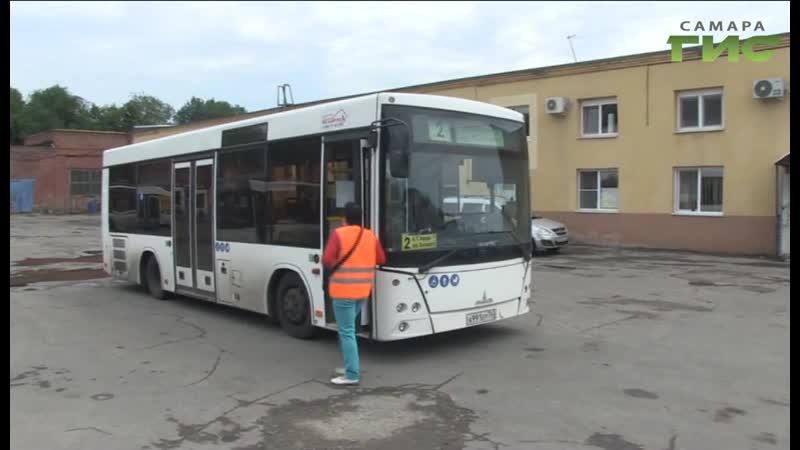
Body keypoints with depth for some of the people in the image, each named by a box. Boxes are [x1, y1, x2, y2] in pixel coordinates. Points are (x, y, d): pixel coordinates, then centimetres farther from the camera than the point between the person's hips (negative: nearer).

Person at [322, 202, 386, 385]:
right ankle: (351, 366, 29)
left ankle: (352, 374, -1)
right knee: (347, 329, 23)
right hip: (363, 290, 7)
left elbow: (327, 260, -16)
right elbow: (381, 259, 14)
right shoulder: (371, 236, 6)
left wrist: (338, 266, 4)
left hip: (344, 290, -7)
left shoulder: (338, 234, -11)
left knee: (347, 332, -2)